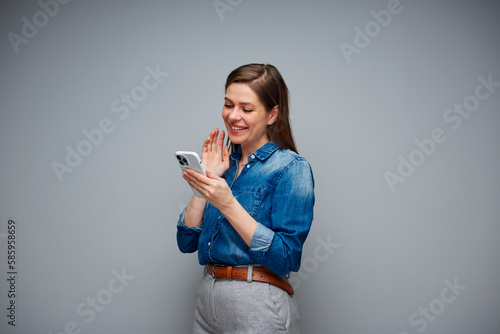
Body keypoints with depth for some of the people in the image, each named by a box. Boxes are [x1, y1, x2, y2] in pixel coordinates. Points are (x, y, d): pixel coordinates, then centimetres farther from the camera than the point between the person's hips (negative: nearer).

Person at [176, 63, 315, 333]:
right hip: (207, 297, 6)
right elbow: (186, 242, 4)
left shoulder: (291, 167, -10)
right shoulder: (224, 163, 8)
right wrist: (205, 178, -4)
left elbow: (286, 258, -19)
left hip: (259, 308, -6)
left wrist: (228, 204, -23)